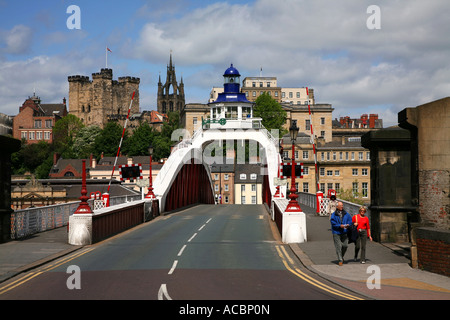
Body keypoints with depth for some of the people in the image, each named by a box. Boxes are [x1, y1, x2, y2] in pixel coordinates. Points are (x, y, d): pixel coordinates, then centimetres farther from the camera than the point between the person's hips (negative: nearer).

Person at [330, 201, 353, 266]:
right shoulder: (334, 215, -3)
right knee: (338, 246, -5)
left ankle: (342, 256, 28)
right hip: (336, 232, -4)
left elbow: (350, 220, 11)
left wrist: (348, 225, -10)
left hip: (344, 232, 4)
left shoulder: (346, 214, 9)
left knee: (345, 245, 1)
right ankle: (340, 260, 1)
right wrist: (340, 226, -21)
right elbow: (333, 223, -10)